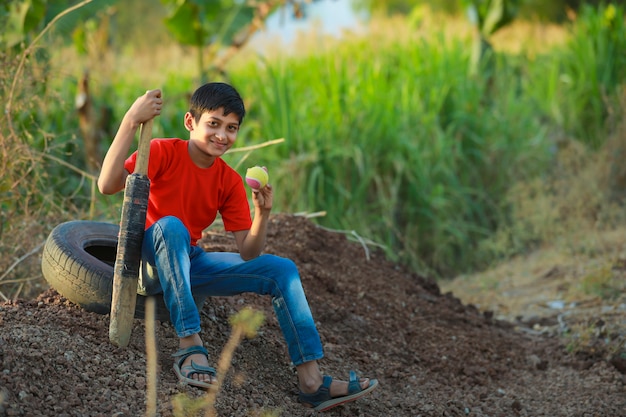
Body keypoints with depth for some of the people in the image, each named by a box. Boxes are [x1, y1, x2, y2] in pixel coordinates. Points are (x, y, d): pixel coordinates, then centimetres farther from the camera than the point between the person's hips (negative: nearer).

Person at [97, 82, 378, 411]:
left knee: (282, 269, -5)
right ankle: (190, 345, -38)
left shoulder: (230, 181, -1)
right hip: (149, 260, -6)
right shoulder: (163, 153, -14)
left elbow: (248, 254, -5)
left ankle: (311, 381, -10)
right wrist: (131, 121, -38)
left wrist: (263, 211, -23)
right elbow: (107, 185, -32)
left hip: (189, 263, 6)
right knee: (171, 225, -39)